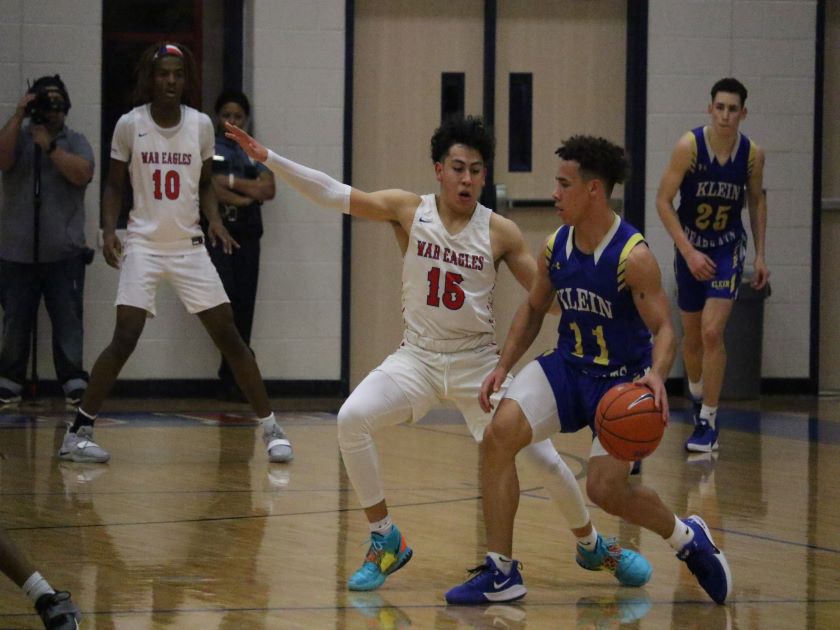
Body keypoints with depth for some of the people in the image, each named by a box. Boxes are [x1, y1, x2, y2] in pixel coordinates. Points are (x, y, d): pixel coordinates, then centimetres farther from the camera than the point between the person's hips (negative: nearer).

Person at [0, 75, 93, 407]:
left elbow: (83, 174, -11)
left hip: (64, 253, -1)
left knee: (68, 320, -4)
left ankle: (73, 382, -1)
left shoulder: (75, 141, 7)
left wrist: (49, 146, -11)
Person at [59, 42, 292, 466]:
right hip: (143, 244, -2)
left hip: (190, 246, 2)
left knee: (229, 337, 0)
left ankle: (270, 428, 8)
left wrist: (214, 219, -4)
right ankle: (78, 431, -3)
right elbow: (114, 184, 6)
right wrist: (109, 229, -9)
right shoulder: (130, 124, -4)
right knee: (125, 339, -13)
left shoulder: (201, 125, 2)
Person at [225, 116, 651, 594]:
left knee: (542, 457, -6)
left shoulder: (500, 232, -6)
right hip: (418, 357, 1)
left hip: (478, 362, 0)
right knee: (352, 419, -24)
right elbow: (332, 193, -9)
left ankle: (593, 545, 23)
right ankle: (386, 542, -7)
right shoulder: (410, 210, -5)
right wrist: (267, 158, -17)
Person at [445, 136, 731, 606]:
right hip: (568, 368, 6)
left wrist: (657, 374, -41)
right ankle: (501, 572, -8)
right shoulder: (555, 248, -1)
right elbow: (533, 310, 14)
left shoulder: (633, 256, -20)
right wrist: (504, 366, 5)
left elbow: (664, 329, -22)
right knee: (499, 435, -16)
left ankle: (688, 538, 18)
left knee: (605, 489, -15)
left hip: (623, 380, -5)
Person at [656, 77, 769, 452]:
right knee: (691, 336, 13)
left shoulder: (752, 154, -9)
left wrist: (760, 255, 4)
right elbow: (663, 201, -14)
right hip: (691, 249, 0)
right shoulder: (689, 146, -17)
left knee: (712, 333, -15)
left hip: (728, 250, 0)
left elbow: (757, 202, 8)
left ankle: (708, 422, -9)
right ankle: (696, 396, 41)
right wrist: (689, 252, -20)